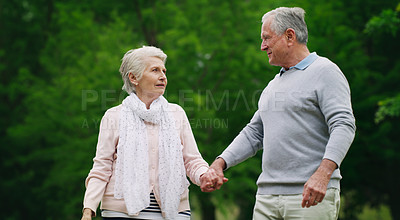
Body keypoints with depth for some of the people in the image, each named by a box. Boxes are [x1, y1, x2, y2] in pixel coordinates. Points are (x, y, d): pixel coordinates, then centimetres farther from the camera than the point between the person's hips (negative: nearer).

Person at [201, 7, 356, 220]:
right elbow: (253, 133, 25)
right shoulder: (274, 84, 22)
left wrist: (323, 173, -28)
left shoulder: (324, 72, -3)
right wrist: (220, 163, 11)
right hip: (267, 195, 7)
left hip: (311, 196, -7)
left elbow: (343, 126, -15)